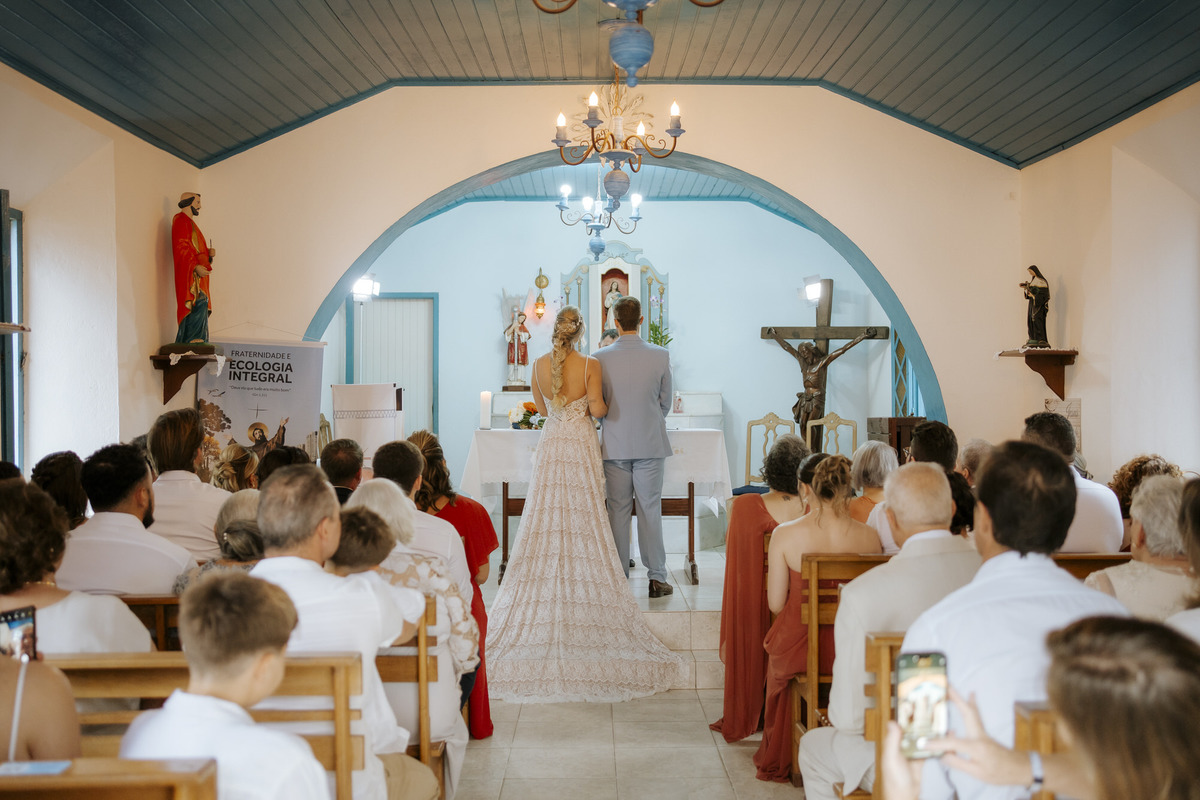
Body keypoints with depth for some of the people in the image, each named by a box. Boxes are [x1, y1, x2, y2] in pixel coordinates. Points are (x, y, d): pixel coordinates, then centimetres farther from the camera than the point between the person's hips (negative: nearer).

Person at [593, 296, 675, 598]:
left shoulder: (600, 358, -7)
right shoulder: (660, 356, -6)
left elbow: (598, 406, 2)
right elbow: (666, 403, 4)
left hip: (615, 445, 0)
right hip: (651, 443, 0)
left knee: (618, 511, 8)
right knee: (650, 510, 6)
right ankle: (657, 578, 9)